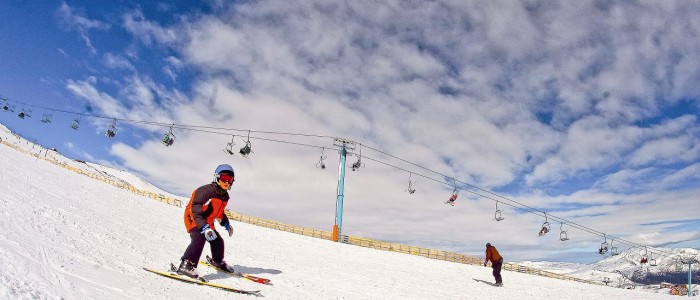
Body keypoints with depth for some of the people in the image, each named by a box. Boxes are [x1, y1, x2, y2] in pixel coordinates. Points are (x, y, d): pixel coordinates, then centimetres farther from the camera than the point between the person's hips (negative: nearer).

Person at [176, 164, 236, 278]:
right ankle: (186, 265, -36)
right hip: (194, 220, -9)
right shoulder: (206, 191, -26)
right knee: (199, 239, -33)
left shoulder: (224, 196, 5)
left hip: (207, 223, 9)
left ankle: (218, 261, 46)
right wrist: (205, 228, -41)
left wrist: (226, 224, 23)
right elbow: (195, 211, -34)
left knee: (218, 241, 18)